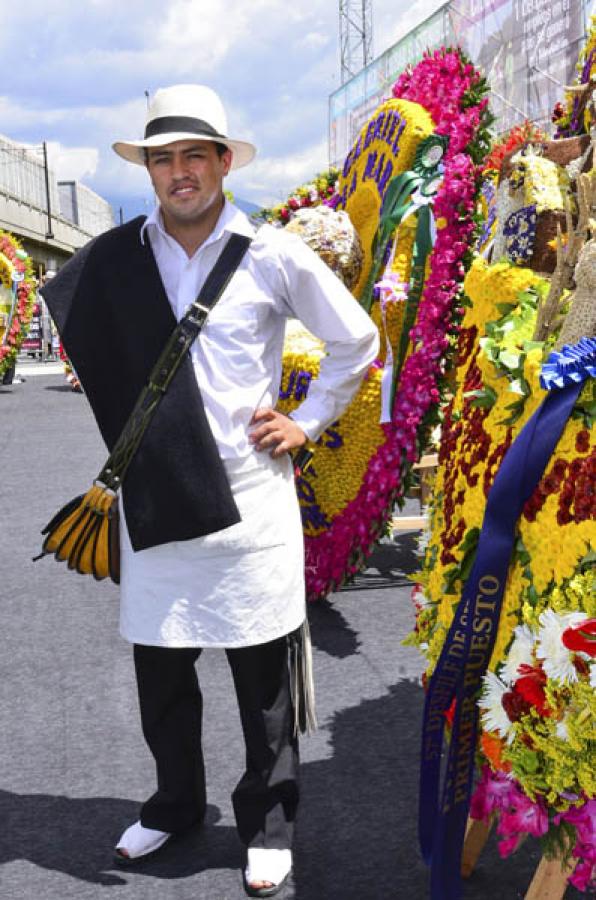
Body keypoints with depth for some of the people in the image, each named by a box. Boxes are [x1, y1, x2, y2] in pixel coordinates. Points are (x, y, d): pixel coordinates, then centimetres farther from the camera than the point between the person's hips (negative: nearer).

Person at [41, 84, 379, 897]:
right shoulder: (114, 260, 2)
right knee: (159, 668, 11)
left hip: (250, 496, -2)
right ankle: (176, 801, 35)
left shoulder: (275, 256, -3)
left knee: (261, 674, 7)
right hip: (153, 497, 2)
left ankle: (269, 822, 26)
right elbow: (50, 316, 16)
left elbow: (357, 342, 9)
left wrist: (308, 421, 4)